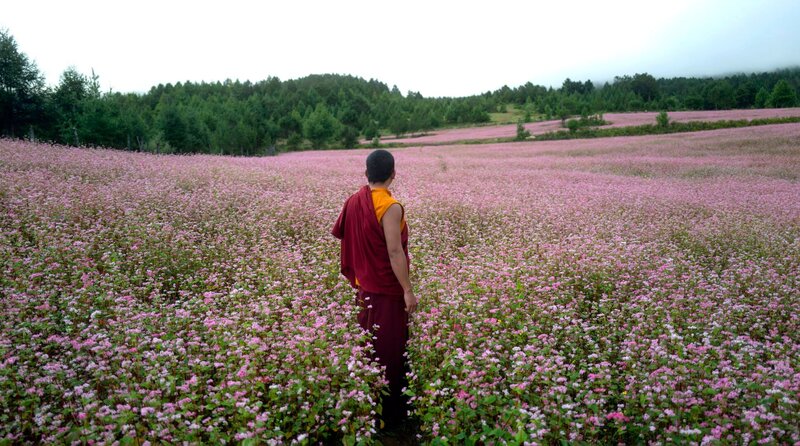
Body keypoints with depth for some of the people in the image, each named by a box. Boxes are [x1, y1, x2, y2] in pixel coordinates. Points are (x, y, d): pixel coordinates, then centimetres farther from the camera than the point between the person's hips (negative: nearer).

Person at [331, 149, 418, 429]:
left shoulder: (353, 201, 2)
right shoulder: (391, 207, -20)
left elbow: (338, 235, 13)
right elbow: (395, 252, -23)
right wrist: (408, 290, -18)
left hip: (361, 285, 7)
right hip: (386, 290, -7)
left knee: (365, 346, 19)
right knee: (388, 350, 4)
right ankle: (389, 413, 16)